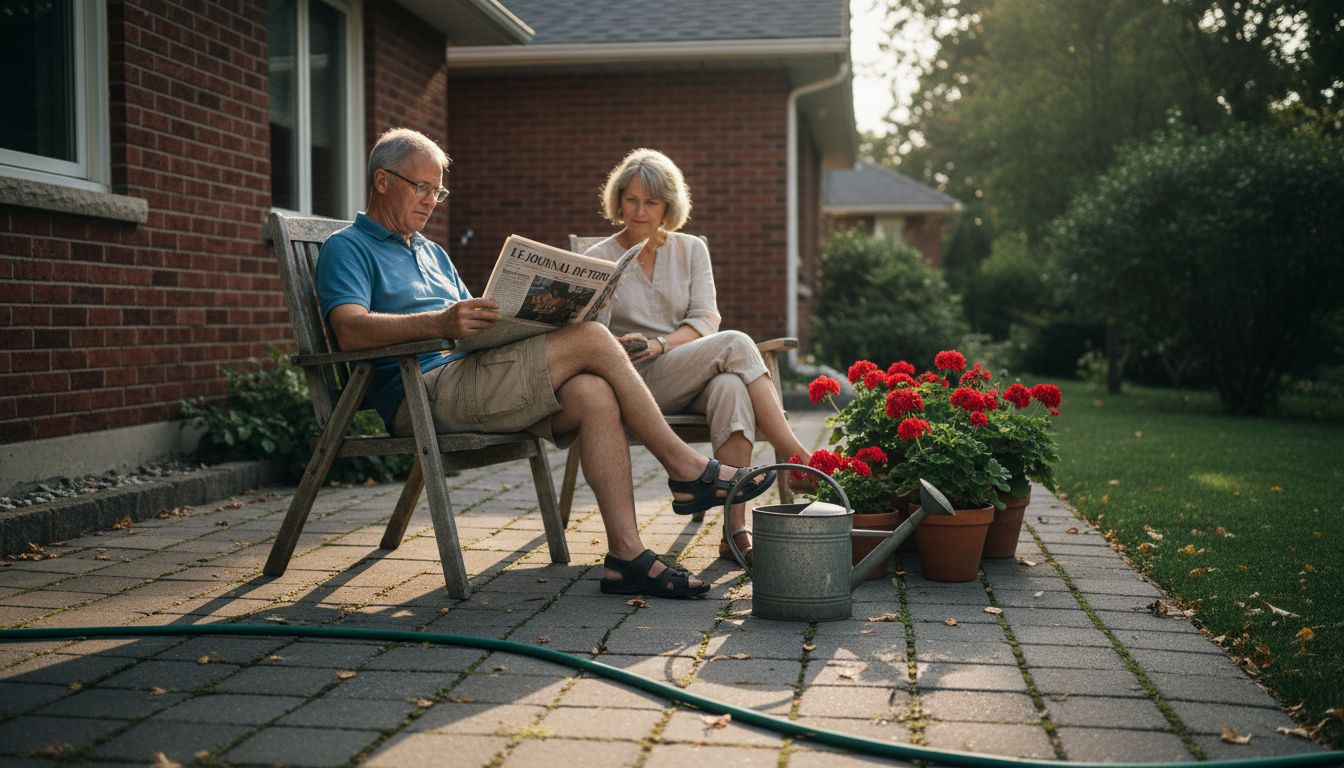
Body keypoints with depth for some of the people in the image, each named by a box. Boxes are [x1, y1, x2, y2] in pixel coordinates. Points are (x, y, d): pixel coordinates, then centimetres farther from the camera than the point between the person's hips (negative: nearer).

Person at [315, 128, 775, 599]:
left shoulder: (433, 254, 31)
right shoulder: (347, 249, 4)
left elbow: (475, 320, 27)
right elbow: (351, 331, -15)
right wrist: (439, 323, -30)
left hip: (466, 385, 8)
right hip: (421, 394, -8)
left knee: (593, 393, -21)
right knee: (592, 340, -18)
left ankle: (626, 553, -25)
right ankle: (687, 470, -9)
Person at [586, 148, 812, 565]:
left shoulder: (690, 250, 14)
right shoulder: (598, 259, 7)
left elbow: (706, 319, 1)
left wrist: (660, 344, -18)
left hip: (695, 380, 3)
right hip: (636, 385, -3)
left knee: (730, 387, -36)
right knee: (735, 344, -28)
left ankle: (735, 527, -40)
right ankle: (798, 460, -30)